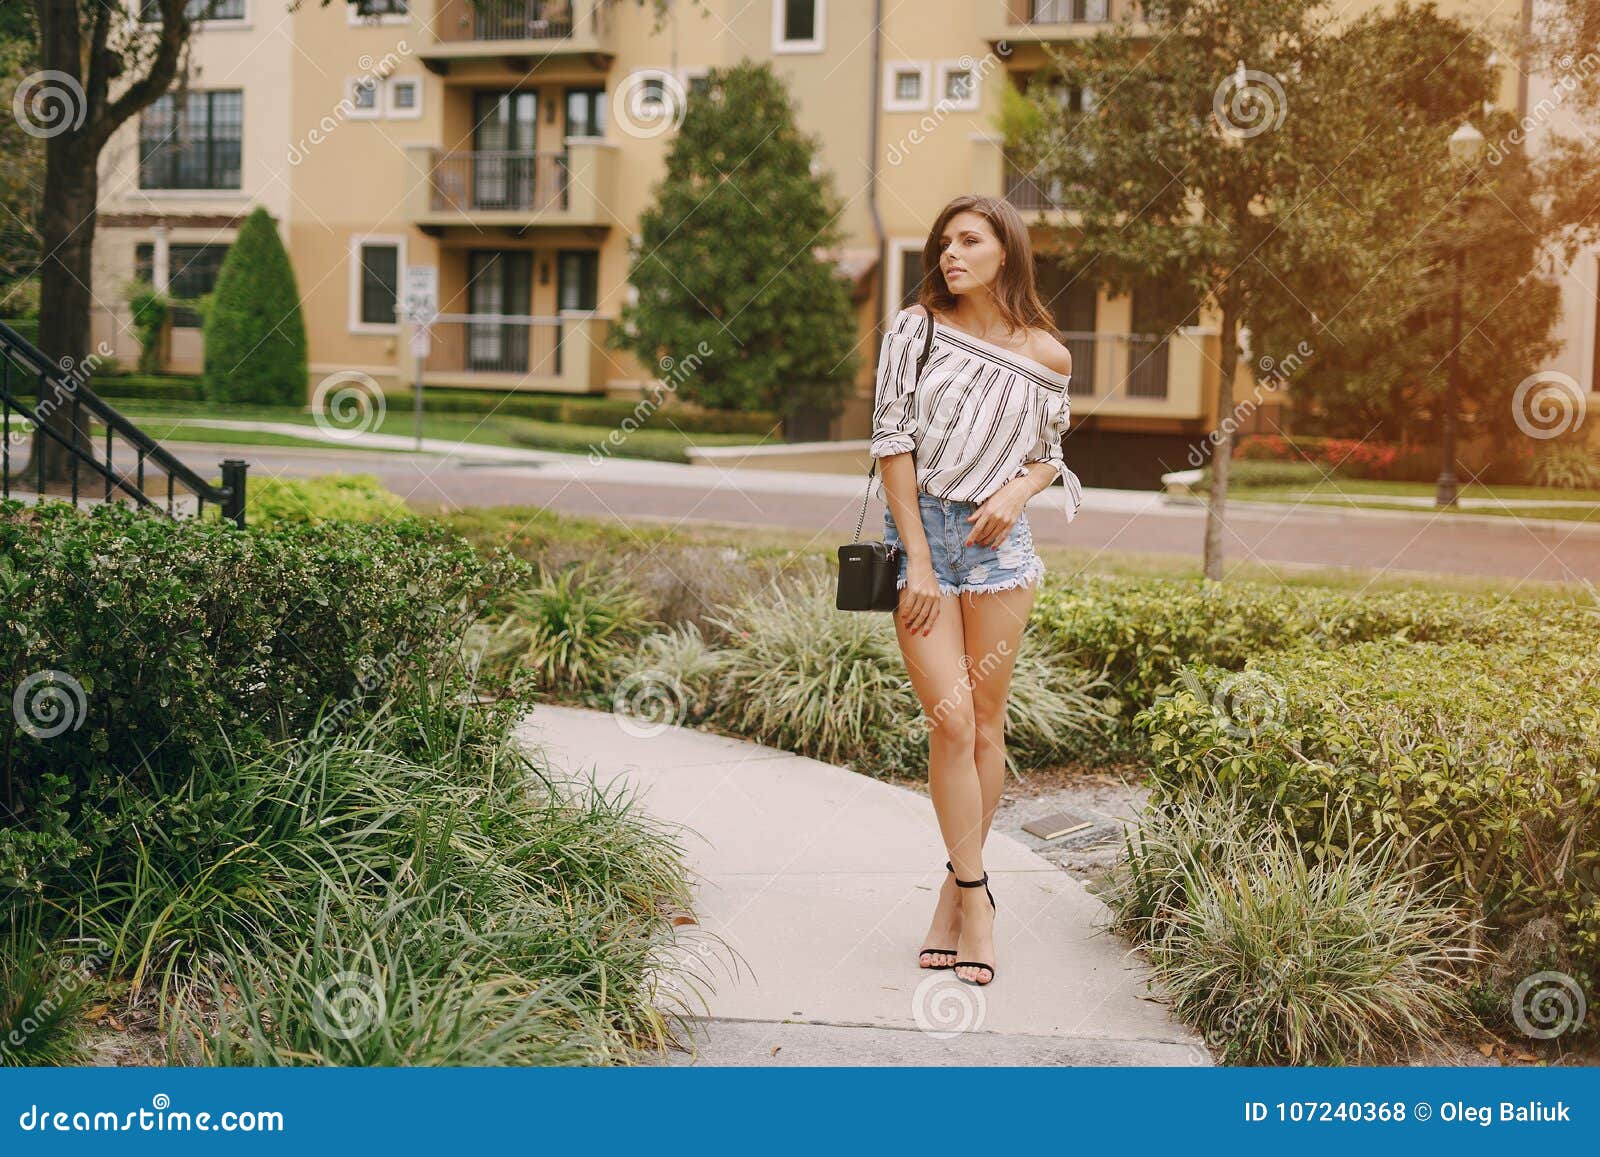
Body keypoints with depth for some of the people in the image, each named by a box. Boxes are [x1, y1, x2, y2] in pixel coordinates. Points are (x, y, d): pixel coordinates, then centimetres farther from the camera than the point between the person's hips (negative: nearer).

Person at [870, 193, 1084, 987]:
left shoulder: (1046, 355, 4)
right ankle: (974, 897, 1)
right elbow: (892, 443, -4)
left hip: (997, 537, 2)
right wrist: (919, 561, -9)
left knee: (986, 722, 3)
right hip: (919, 529, -2)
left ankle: (953, 895, 16)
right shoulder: (915, 331, -1)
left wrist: (1018, 490, -9)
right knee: (949, 719, -10)